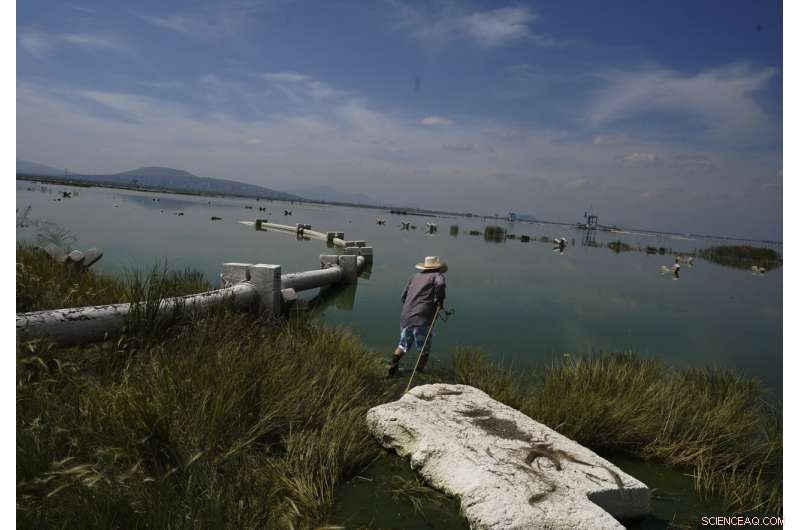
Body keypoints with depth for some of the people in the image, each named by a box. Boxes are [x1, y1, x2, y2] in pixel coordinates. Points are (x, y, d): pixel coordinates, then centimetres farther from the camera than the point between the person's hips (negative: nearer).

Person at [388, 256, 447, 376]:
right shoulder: (437, 275, 5)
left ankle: (392, 366, 13)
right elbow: (440, 284, -20)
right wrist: (439, 301, -8)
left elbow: (403, 297, 18)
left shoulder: (415, 276, 19)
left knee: (403, 345, 24)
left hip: (405, 318, 5)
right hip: (422, 321, -5)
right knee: (424, 351, 10)